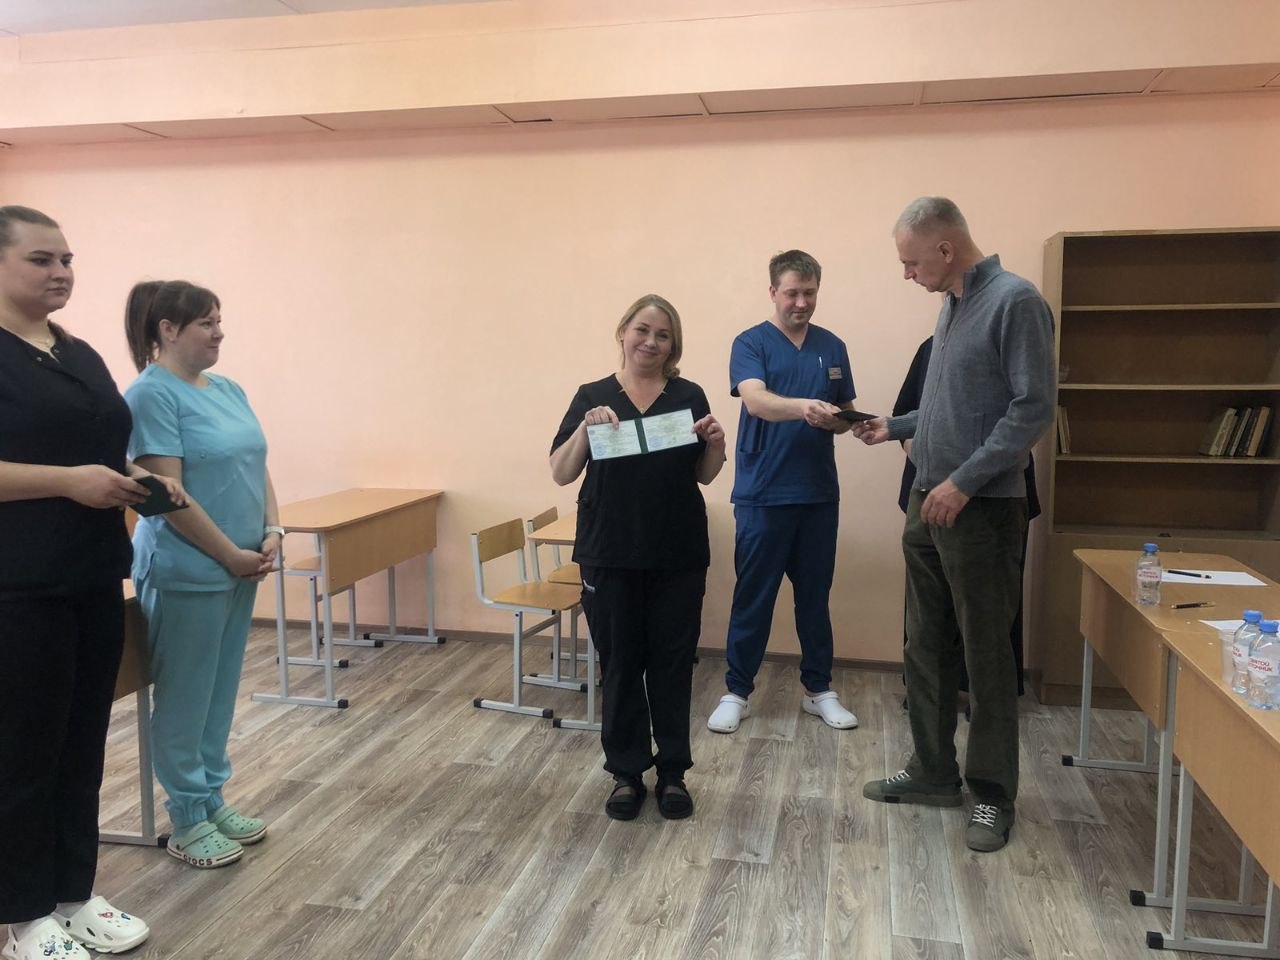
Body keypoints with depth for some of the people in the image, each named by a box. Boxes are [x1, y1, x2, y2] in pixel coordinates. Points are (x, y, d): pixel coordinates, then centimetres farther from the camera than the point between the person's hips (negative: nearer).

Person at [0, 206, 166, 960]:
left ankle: (76, 893, 28)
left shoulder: (81, 354, 14)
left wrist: (143, 481, 3)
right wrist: (69, 481, -24)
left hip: (95, 580, 7)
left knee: (84, 743, 14)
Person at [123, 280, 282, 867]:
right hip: (186, 572, -8)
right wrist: (232, 555, -14)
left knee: (221, 691, 16)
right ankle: (187, 821, 18)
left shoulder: (228, 390, 11)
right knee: (186, 697, 5)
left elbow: (257, 468, 14)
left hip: (239, 568, 8)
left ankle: (213, 799, 30)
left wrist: (272, 532, -1)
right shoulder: (151, 394, -13)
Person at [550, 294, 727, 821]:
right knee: (620, 664, 7)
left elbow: (705, 475, 7)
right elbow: (561, 473, -4)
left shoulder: (689, 396, 5)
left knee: (672, 662, 7)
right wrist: (586, 427, -20)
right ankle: (627, 773, 21)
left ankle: (673, 772, 21)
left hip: (678, 555, 1)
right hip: (610, 555, 0)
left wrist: (716, 445, -13)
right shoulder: (592, 396, 2)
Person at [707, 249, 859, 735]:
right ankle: (737, 690, 15)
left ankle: (818, 688, 25)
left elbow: (847, 416, 13)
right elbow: (755, 400, -22)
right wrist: (802, 407, -41)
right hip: (762, 494, -4)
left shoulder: (833, 347, 10)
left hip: (819, 493, 4)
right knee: (753, 596, 3)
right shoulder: (750, 343, -4)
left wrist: (833, 419, -10)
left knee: (815, 595, 12)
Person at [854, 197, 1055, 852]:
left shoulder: (1015, 301, -12)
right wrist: (895, 427, 15)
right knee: (926, 647, 14)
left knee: (986, 657, 3)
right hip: (929, 503, 8)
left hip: (982, 508, -8)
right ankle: (933, 772, 27)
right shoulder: (951, 305, 13)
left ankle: (991, 794, 17)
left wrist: (964, 483, -20)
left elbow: (1032, 409, -18)